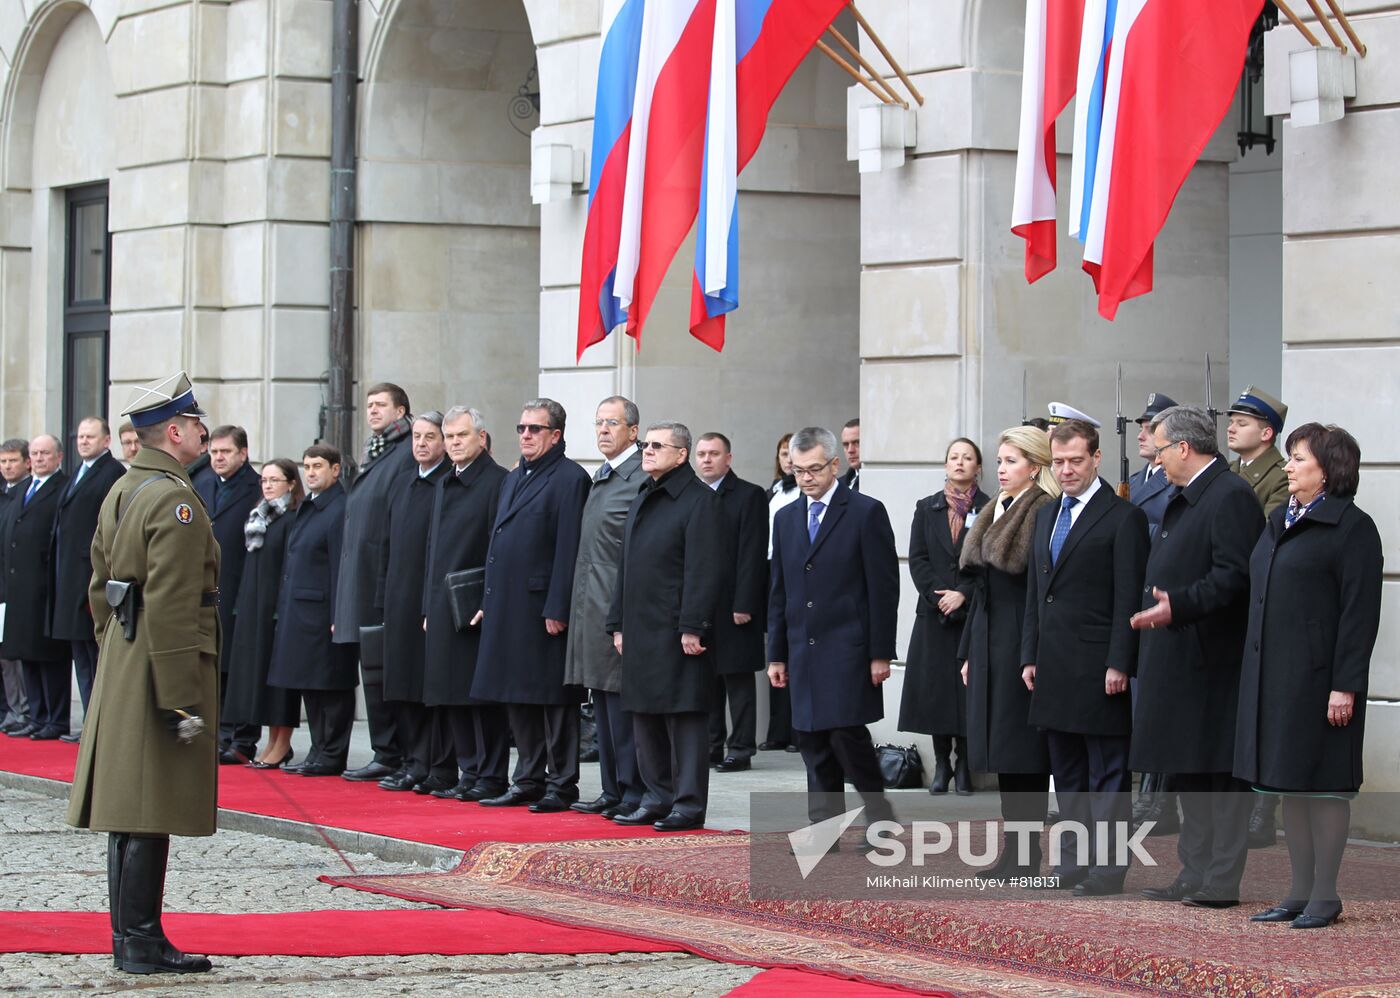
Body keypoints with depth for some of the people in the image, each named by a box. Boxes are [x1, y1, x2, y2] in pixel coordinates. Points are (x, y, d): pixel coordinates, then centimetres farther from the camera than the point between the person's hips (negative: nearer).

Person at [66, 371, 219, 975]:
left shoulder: (121, 493, 13)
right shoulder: (175, 501, -17)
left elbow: (100, 587, 19)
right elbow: (171, 608, -22)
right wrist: (182, 698, -22)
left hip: (120, 665, 10)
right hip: (163, 670, -10)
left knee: (128, 810, 13)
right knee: (151, 816, -6)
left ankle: (128, 938, 19)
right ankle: (142, 944, -3)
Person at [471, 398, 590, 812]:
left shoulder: (570, 479, -10)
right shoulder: (513, 479, 18)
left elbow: (569, 549, -15)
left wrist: (557, 610, -19)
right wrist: (488, 602, 15)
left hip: (544, 607, -9)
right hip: (509, 607, 9)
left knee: (554, 699, -3)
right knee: (517, 698, 13)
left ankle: (561, 784, 3)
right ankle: (529, 780, 21)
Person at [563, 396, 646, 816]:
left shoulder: (642, 479, -12)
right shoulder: (599, 478, 17)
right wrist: (580, 605, 18)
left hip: (621, 608, -10)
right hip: (591, 607, 10)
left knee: (622, 700, -8)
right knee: (602, 702, 12)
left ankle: (635, 793, -3)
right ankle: (613, 790, 18)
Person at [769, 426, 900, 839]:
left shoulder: (866, 512, -3)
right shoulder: (786, 518, 14)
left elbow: (883, 588, -6)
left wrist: (881, 653, -10)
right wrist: (776, 654, 12)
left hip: (848, 649, -6)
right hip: (803, 649, 6)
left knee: (847, 732, -12)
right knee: (813, 742, 5)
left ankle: (880, 819, 3)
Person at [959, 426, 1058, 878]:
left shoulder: (1045, 515, -11)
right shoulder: (997, 513, 15)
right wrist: (969, 650, 17)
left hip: (1024, 638, -9)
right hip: (990, 640, 9)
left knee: (1024, 750, -4)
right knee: (1003, 750, 10)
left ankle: (1027, 857, 2)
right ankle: (1013, 853, 15)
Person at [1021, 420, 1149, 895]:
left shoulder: (1123, 517, -7)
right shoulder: (1046, 515, 16)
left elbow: (1128, 598, -12)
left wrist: (1119, 665, -16)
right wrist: (1030, 656, 13)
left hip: (1099, 670, -8)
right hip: (1055, 668, 8)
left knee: (1107, 771, -2)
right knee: (1066, 768, 13)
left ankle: (1108, 866, 0)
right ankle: (1079, 857, 20)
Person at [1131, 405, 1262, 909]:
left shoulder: (1231, 497, -14)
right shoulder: (1184, 500, 18)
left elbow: (1235, 576, -22)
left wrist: (1179, 605, -29)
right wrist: (1156, 608, 18)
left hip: (1212, 660, -10)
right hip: (1178, 660, 10)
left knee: (1218, 772, -5)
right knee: (1188, 773, 13)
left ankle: (1221, 882, -2)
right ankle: (1194, 876, 19)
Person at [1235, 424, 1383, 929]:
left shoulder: (1351, 527, -10)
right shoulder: (1280, 521, 15)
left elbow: (1360, 612, -14)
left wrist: (1346, 686, -18)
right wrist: (1256, 671, 13)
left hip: (1317, 675, -8)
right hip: (1271, 674, 8)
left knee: (1322, 782, -1)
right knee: (1289, 784, 11)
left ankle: (1325, 896, 6)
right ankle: (1299, 892, 18)